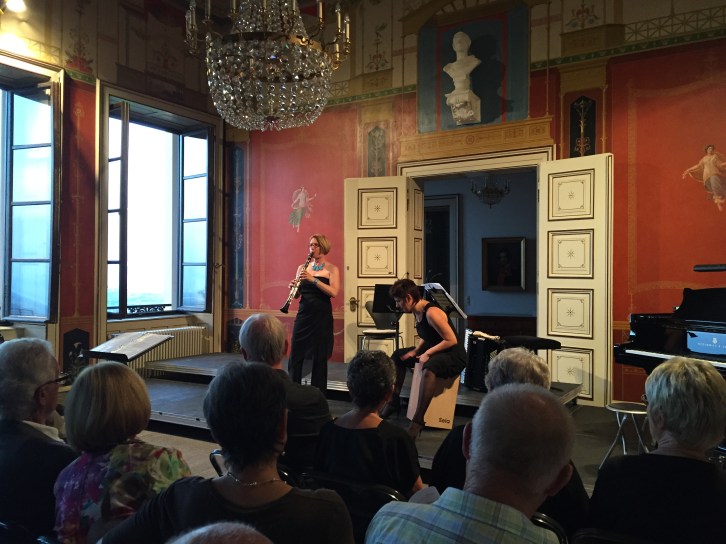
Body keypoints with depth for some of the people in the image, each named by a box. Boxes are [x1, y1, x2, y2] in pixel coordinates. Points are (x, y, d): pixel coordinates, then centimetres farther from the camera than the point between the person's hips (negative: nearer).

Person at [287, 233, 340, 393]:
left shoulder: (331, 269, 0)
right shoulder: (302, 268, 11)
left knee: (319, 357, 1)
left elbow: (334, 292, -15)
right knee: (295, 354, 1)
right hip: (303, 314, 4)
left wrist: (313, 279, -22)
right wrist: (293, 286, -10)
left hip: (321, 316, -3)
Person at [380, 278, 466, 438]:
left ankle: (418, 421, -34)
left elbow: (452, 340, -25)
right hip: (433, 351, 11)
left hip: (453, 356, -11)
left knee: (428, 368, -41)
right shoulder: (417, 312, 4)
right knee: (398, 356, 15)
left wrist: (428, 353, -22)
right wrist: (415, 351, 2)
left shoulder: (431, 313, -25)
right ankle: (394, 401, 23)